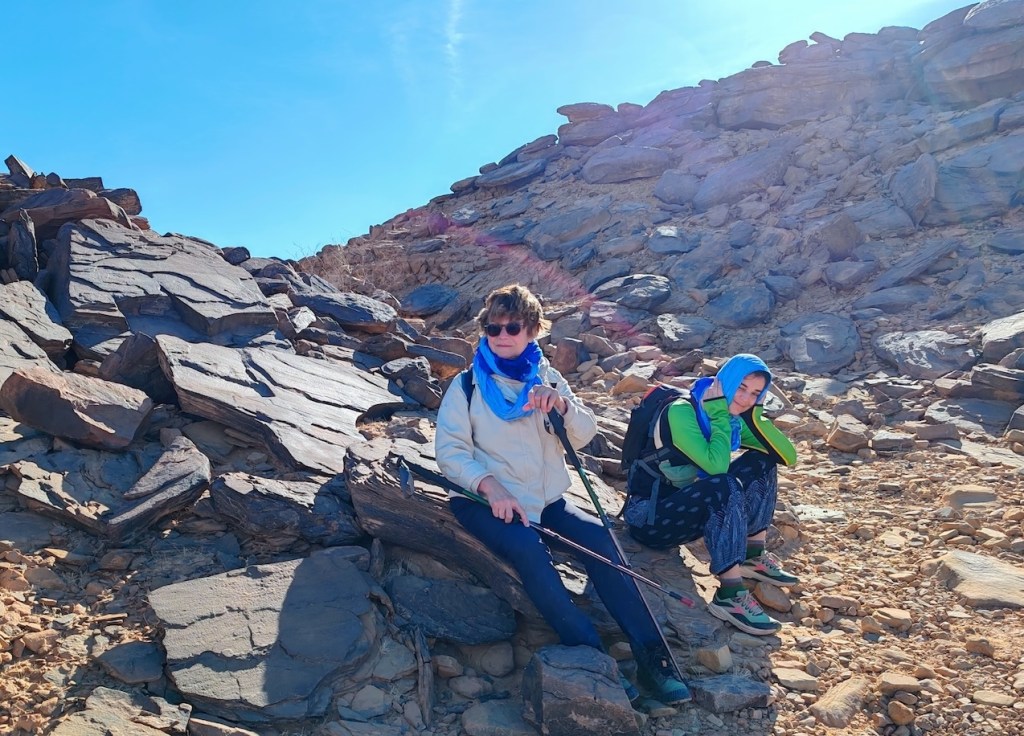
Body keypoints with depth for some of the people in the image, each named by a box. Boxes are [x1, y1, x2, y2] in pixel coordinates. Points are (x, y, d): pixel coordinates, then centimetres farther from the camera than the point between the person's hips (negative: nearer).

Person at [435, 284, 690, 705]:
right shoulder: (467, 385, 2)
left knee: (596, 535, -23)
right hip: (489, 501, -3)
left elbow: (584, 435, 2)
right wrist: (490, 486, -23)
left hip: (547, 499, 4)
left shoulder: (546, 378, 12)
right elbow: (450, 450, -8)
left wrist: (561, 404, -19)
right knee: (529, 550, -33)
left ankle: (650, 655, -19)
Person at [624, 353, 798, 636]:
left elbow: (788, 456, -4)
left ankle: (753, 557, 3)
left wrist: (754, 414, -13)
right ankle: (730, 595, -29)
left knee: (762, 462, -2)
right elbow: (716, 466, -33)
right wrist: (720, 416, -24)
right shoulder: (682, 412, -21)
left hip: (690, 511, 8)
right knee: (725, 487, -34)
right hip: (649, 516, -8)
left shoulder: (734, 418, 1)